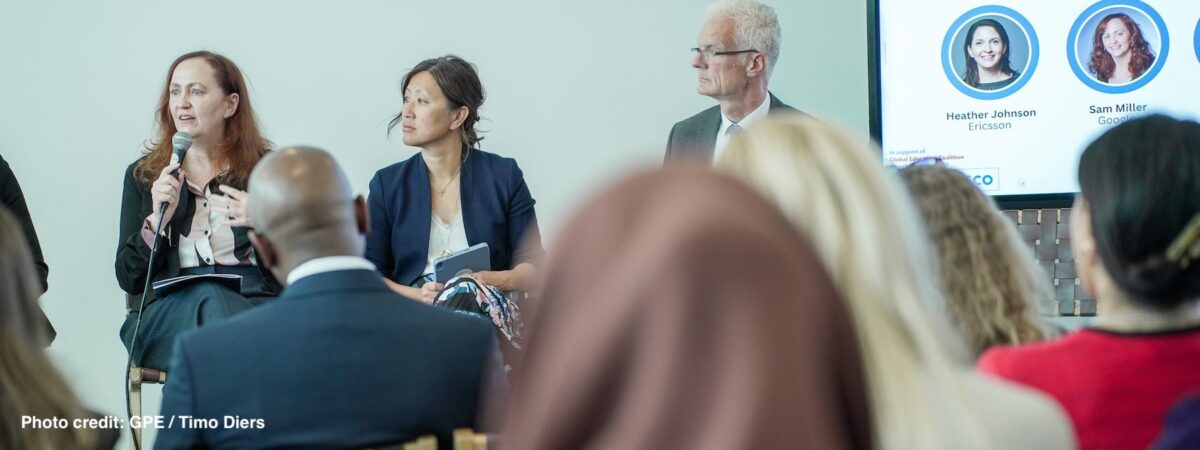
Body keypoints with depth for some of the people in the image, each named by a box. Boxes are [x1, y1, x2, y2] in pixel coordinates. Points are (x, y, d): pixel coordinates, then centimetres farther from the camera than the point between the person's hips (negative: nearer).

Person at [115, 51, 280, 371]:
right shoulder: (143, 176, 18)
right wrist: (157, 220, -6)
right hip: (168, 311, 1)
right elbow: (128, 279, 11)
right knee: (209, 297, -36)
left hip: (254, 299, -1)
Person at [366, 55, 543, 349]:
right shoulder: (387, 184, 12)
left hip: (488, 313, 0)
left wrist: (496, 280, -15)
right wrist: (416, 295, -14)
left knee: (469, 293, -38)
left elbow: (533, 268, 9)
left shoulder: (504, 176, 9)